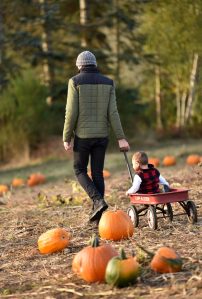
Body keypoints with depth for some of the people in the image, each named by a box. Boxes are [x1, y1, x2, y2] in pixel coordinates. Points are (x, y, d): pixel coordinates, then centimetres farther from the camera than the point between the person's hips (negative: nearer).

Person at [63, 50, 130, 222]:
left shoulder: (75, 82, -7)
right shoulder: (107, 82, 4)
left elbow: (71, 113, -11)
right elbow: (112, 112, -3)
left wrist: (66, 138, -5)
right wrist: (121, 138, -5)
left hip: (83, 135, -4)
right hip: (102, 135, 4)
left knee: (80, 170, 12)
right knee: (97, 173, 10)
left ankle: (98, 201, -9)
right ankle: (98, 214, 10)